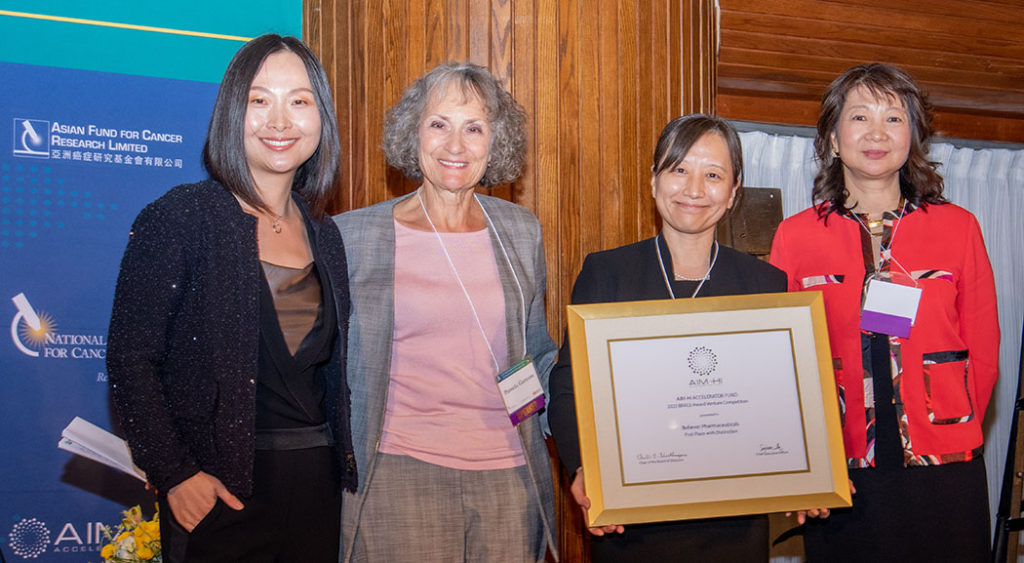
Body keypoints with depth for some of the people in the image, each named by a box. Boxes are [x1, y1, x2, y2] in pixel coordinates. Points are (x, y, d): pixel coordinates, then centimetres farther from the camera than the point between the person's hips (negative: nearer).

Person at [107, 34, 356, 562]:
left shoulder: (324, 235, 9)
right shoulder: (180, 216, -8)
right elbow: (131, 360, -10)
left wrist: (346, 459, 6)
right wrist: (175, 474, -15)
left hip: (316, 483, 5)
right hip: (220, 489, -5)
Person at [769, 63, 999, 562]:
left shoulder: (958, 227, 6)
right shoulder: (795, 236, 4)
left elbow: (983, 350, 8)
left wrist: (952, 436, 0)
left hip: (944, 474, 1)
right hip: (840, 476, 0)